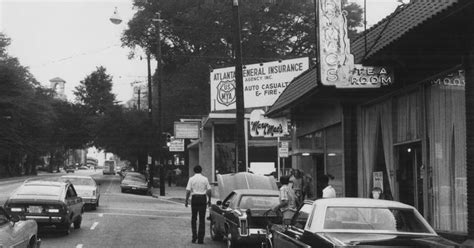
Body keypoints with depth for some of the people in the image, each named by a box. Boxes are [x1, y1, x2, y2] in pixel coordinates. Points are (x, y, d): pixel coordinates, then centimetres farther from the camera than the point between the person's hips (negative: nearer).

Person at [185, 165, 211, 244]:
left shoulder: (191, 179, -1)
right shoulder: (205, 179, 2)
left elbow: (188, 191, -6)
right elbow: (208, 190, 0)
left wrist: (186, 201, 2)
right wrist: (209, 200, 10)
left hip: (194, 198, -1)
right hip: (203, 198, 1)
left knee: (193, 218, 14)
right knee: (202, 219, 3)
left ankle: (194, 236, 6)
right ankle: (200, 239, 1)